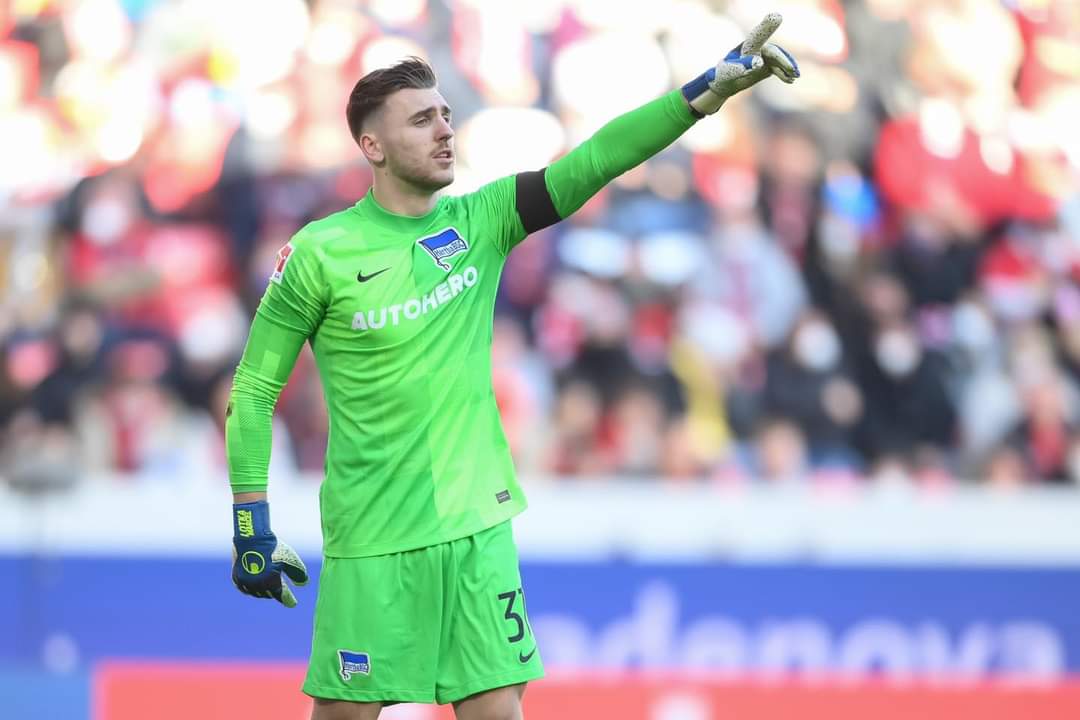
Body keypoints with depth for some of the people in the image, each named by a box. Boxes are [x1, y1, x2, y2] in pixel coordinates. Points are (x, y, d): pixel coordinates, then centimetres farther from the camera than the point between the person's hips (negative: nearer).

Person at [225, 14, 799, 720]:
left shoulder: (482, 220, 3)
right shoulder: (321, 252, -7)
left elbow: (595, 159, -8)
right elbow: (254, 390, -2)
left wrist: (708, 91, -19)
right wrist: (251, 525, -5)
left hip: (478, 528, 4)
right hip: (369, 541, -3)